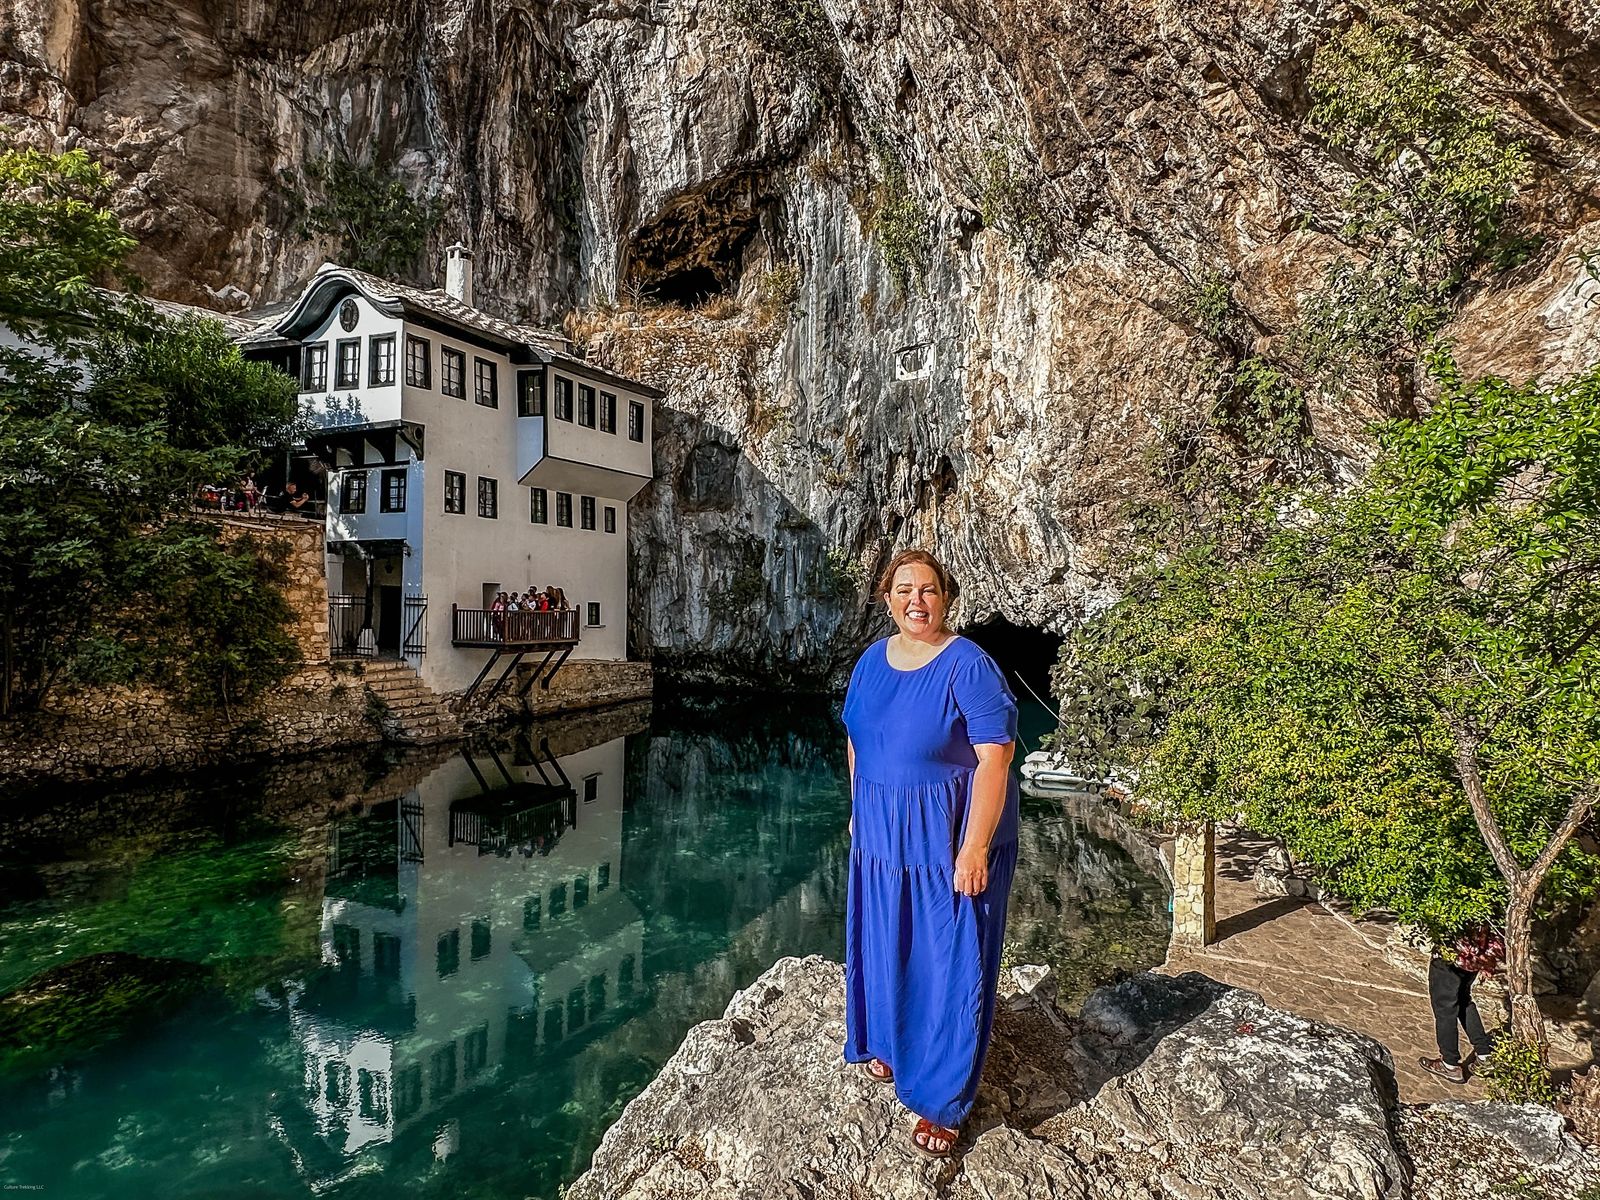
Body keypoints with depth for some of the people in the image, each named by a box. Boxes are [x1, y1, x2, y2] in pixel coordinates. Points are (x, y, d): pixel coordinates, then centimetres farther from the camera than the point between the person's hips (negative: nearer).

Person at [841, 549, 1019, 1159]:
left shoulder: (968, 666, -20)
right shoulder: (871, 661, 1)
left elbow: (994, 759, -22)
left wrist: (974, 849, -23)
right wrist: (859, 811, 13)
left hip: (951, 835, -6)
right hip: (883, 833, 6)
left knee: (949, 960, 7)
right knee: (884, 943, 21)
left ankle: (943, 1101, 25)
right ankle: (890, 1042, 48)